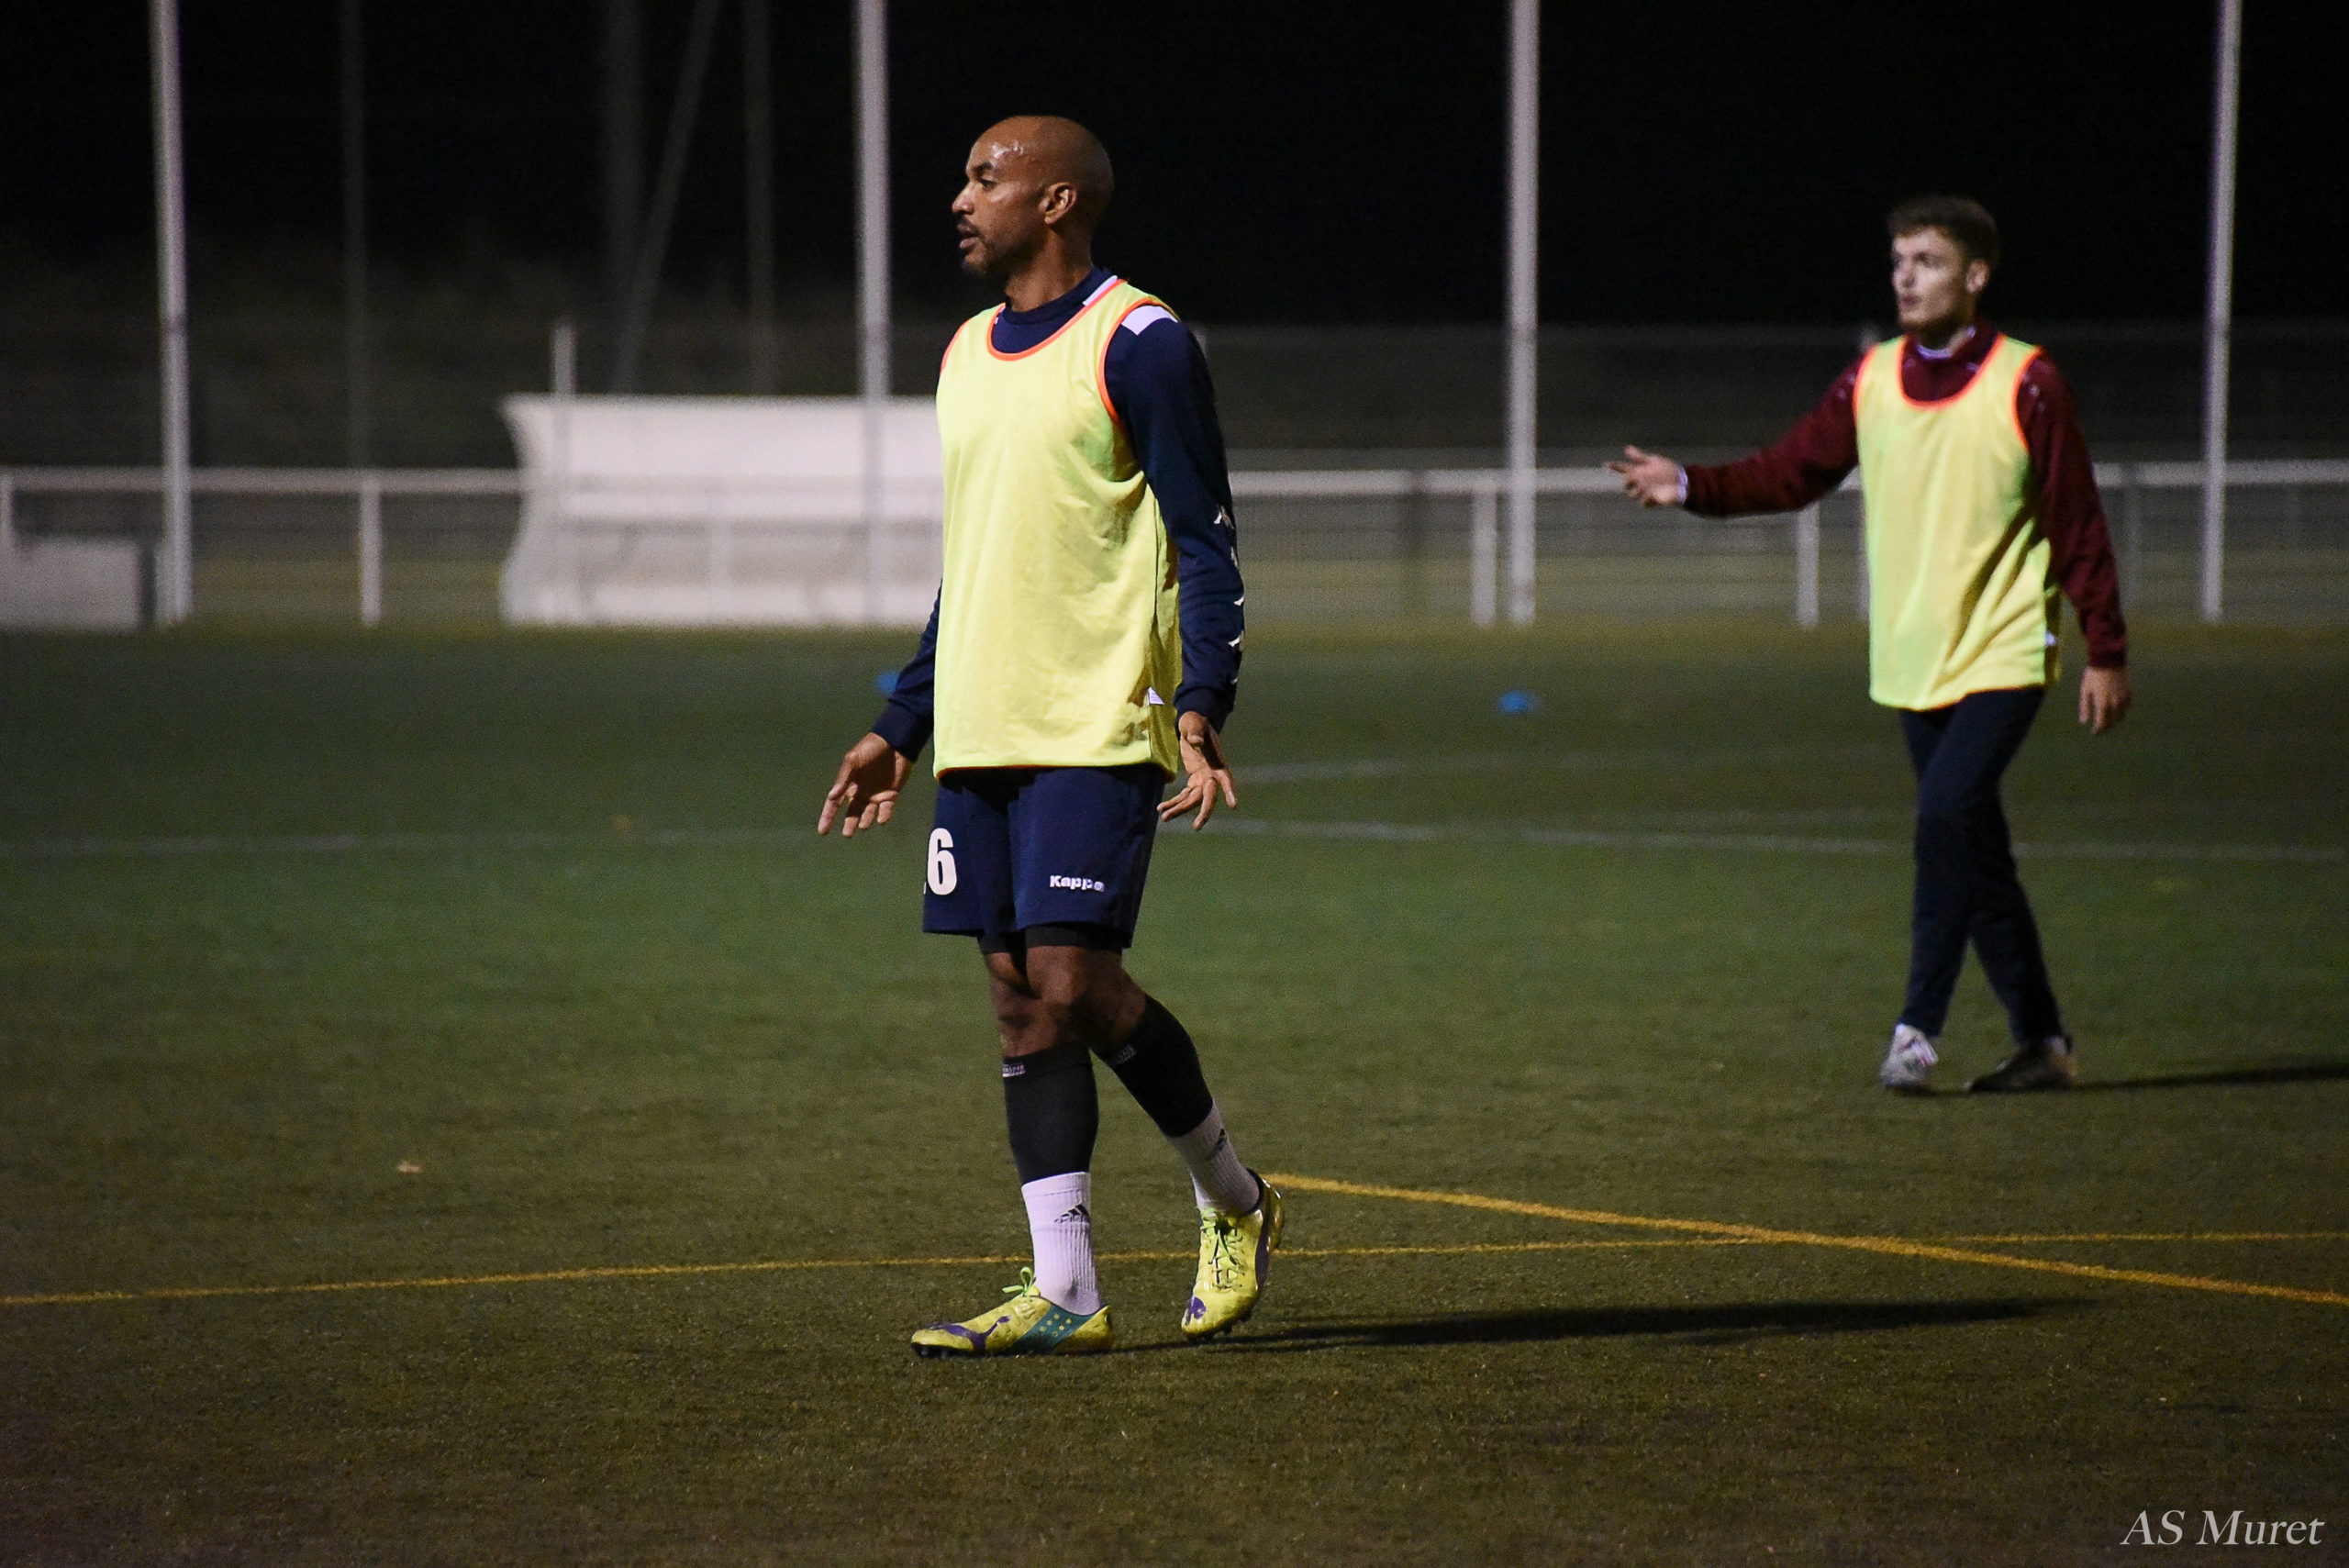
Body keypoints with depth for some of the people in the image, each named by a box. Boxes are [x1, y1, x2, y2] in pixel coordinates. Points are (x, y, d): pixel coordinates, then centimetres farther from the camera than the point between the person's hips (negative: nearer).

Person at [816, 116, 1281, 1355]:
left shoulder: (1136, 343, -6)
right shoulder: (966, 355, 17)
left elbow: (1206, 545, -8)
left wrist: (1201, 714, -19)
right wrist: (900, 727, 20)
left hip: (1099, 729, -7)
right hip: (980, 735, 7)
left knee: (1075, 984, -12)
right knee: (1020, 1001, 3)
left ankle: (1232, 1201, 11)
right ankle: (1063, 1295, 5)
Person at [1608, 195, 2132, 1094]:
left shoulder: (2025, 386, -8)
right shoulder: (1871, 382, 5)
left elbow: (2079, 526, -5)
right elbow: (1791, 472, 6)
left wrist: (2107, 654, -5)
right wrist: (1690, 488, -10)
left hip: (2004, 654, -5)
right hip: (1914, 661, 5)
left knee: (1948, 812, -22)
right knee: (1970, 848, 9)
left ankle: (1918, 1029, -16)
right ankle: (2041, 1043, 19)